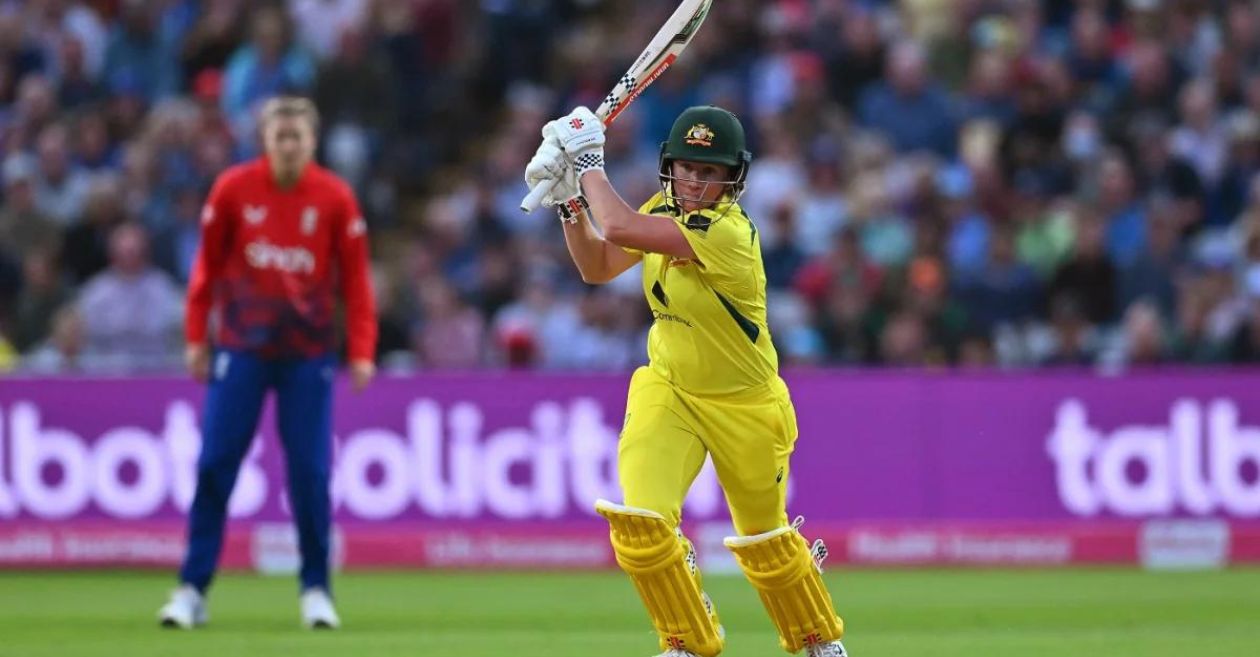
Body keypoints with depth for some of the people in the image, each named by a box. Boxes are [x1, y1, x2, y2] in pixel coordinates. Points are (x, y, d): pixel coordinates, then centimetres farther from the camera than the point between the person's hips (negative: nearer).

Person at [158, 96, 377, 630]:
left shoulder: (335, 198, -4)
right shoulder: (233, 189, -3)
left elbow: (355, 277, -1)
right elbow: (208, 263, 4)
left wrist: (361, 351, -7)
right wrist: (197, 336, 3)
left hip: (308, 352, 0)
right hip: (241, 348, 0)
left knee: (310, 471, -3)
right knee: (214, 465, -3)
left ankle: (316, 590, 9)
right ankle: (192, 589, 2)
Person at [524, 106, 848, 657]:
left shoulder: (729, 233, -29)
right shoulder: (663, 211, -4)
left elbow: (619, 227, -35)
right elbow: (596, 267, 6)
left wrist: (589, 161, -21)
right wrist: (569, 202, -6)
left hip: (744, 405, -5)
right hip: (668, 391, 5)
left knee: (765, 540, 13)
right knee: (641, 523, -17)